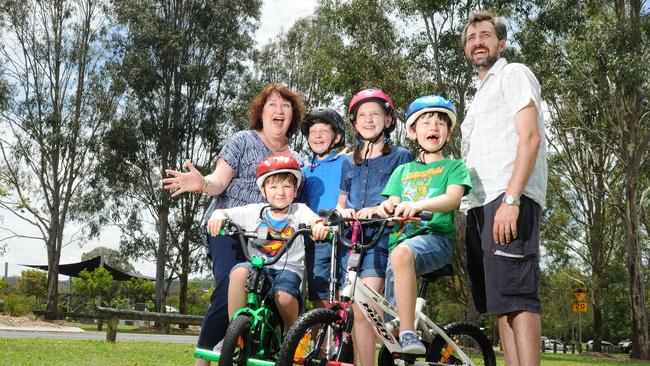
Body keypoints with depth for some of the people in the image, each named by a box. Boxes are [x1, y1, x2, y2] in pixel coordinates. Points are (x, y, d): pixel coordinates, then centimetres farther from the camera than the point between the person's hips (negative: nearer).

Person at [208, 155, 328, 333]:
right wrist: (218, 215, -13)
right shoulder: (254, 211, 10)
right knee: (239, 272, -32)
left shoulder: (299, 210, 6)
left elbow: (313, 220, -13)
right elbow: (224, 212, 12)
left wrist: (320, 226, -38)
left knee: (284, 297, -31)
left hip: (288, 267, -1)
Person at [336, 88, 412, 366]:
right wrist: (343, 211, -2)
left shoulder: (400, 157, 9)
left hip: (381, 238, -4)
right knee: (351, 311, -2)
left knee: (362, 310, -18)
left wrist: (377, 209, -16)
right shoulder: (349, 162, 23)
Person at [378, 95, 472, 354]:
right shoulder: (402, 171, 25)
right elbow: (391, 206, 13)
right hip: (401, 238, 5)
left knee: (402, 253, -38)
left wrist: (418, 205, -28)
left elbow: (453, 198, -7)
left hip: (435, 236, -4)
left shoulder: (454, 166, 13)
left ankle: (408, 333, -36)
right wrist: (385, 208, -15)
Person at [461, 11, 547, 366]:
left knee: (515, 297, -17)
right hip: (479, 206, 9)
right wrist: (467, 206, 17)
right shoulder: (480, 94, 30)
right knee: (499, 303, 4)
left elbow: (530, 137, -9)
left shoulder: (514, 74, 5)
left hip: (508, 199, -9)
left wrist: (510, 200, -20)